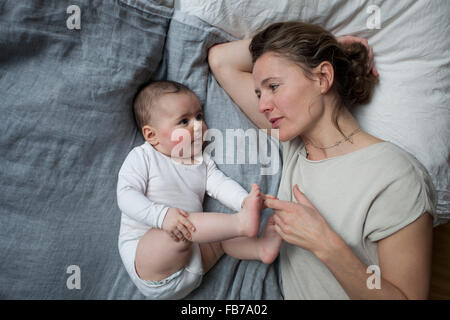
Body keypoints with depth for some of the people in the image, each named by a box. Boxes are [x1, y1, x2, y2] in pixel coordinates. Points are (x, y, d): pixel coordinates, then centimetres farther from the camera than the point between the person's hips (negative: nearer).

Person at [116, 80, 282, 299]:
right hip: (142, 253, -6)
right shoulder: (141, 157, -2)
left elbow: (221, 184, 1)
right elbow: (126, 195, -14)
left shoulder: (203, 161, 16)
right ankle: (240, 223, -35)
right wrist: (162, 215, -32)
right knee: (178, 230, -32)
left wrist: (244, 201, -23)